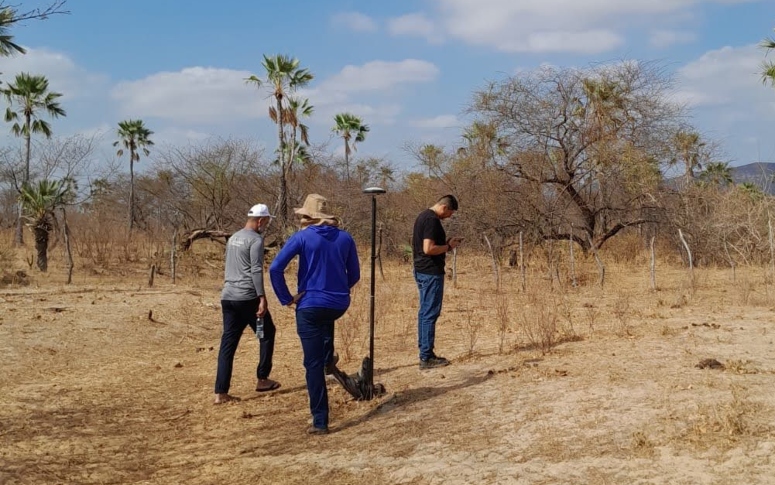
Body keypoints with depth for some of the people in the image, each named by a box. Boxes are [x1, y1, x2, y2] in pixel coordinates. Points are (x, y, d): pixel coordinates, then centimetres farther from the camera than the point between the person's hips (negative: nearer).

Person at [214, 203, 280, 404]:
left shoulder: (233, 238, 18)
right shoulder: (255, 239, -9)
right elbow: (256, 270, -17)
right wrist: (262, 298, -19)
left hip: (227, 297, 8)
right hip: (248, 298, -8)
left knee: (228, 344, 5)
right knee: (267, 334, 12)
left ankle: (221, 393, 1)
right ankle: (262, 379, 17)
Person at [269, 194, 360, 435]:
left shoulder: (302, 237, -6)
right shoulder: (345, 238, 4)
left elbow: (275, 268, -15)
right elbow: (354, 275, 11)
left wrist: (286, 298, -5)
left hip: (311, 305, -4)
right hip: (339, 305, 4)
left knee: (314, 365, 3)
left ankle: (320, 422, 4)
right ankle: (329, 359, 45)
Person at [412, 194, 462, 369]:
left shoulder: (423, 216, 14)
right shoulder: (432, 220, -17)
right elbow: (428, 249, -25)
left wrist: (446, 243, 13)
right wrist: (448, 247, -11)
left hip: (421, 271, 10)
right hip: (431, 272, -10)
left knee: (425, 313, 14)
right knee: (430, 314, -6)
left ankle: (425, 353, 19)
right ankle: (426, 357, -4)